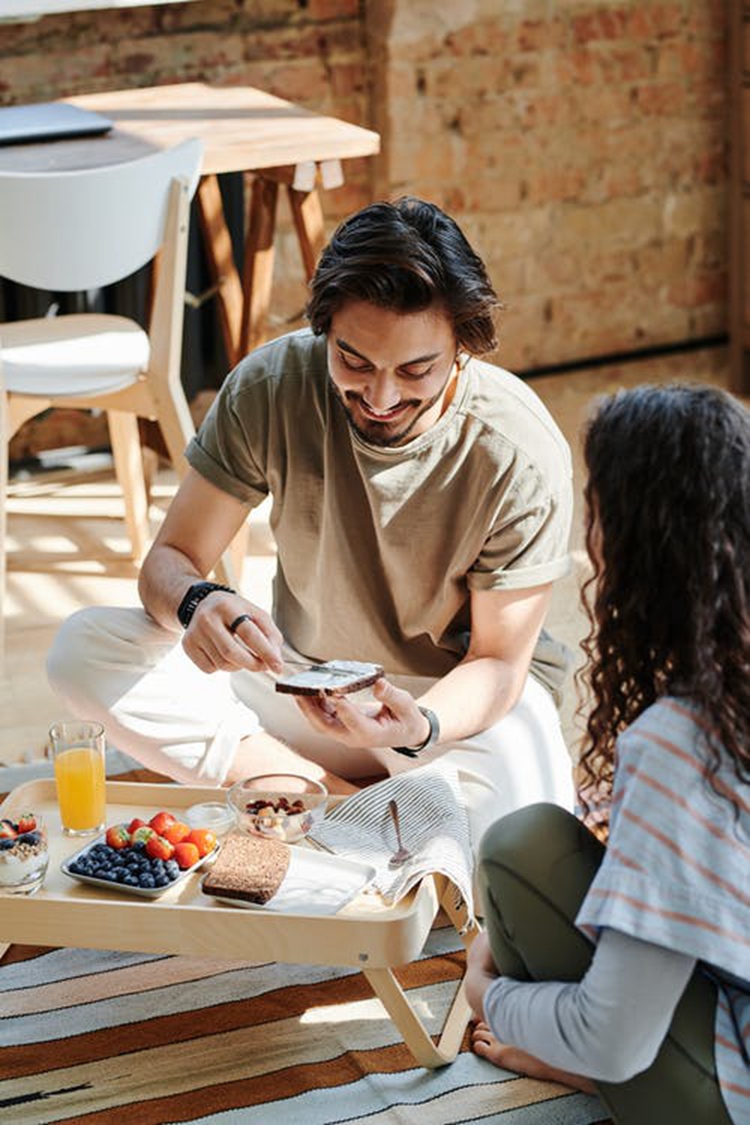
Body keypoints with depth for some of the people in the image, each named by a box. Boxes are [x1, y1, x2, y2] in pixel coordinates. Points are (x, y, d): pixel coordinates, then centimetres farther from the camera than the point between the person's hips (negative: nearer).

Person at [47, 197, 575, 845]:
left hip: (459, 697, -3)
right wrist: (197, 602, -36)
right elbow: (170, 559, -10)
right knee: (84, 649, -20)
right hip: (302, 676, 4)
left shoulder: (521, 451, -24)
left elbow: (498, 663, -15)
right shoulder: (273, 385, -17)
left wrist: (417, 727, -38)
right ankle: (354, 804, -21)